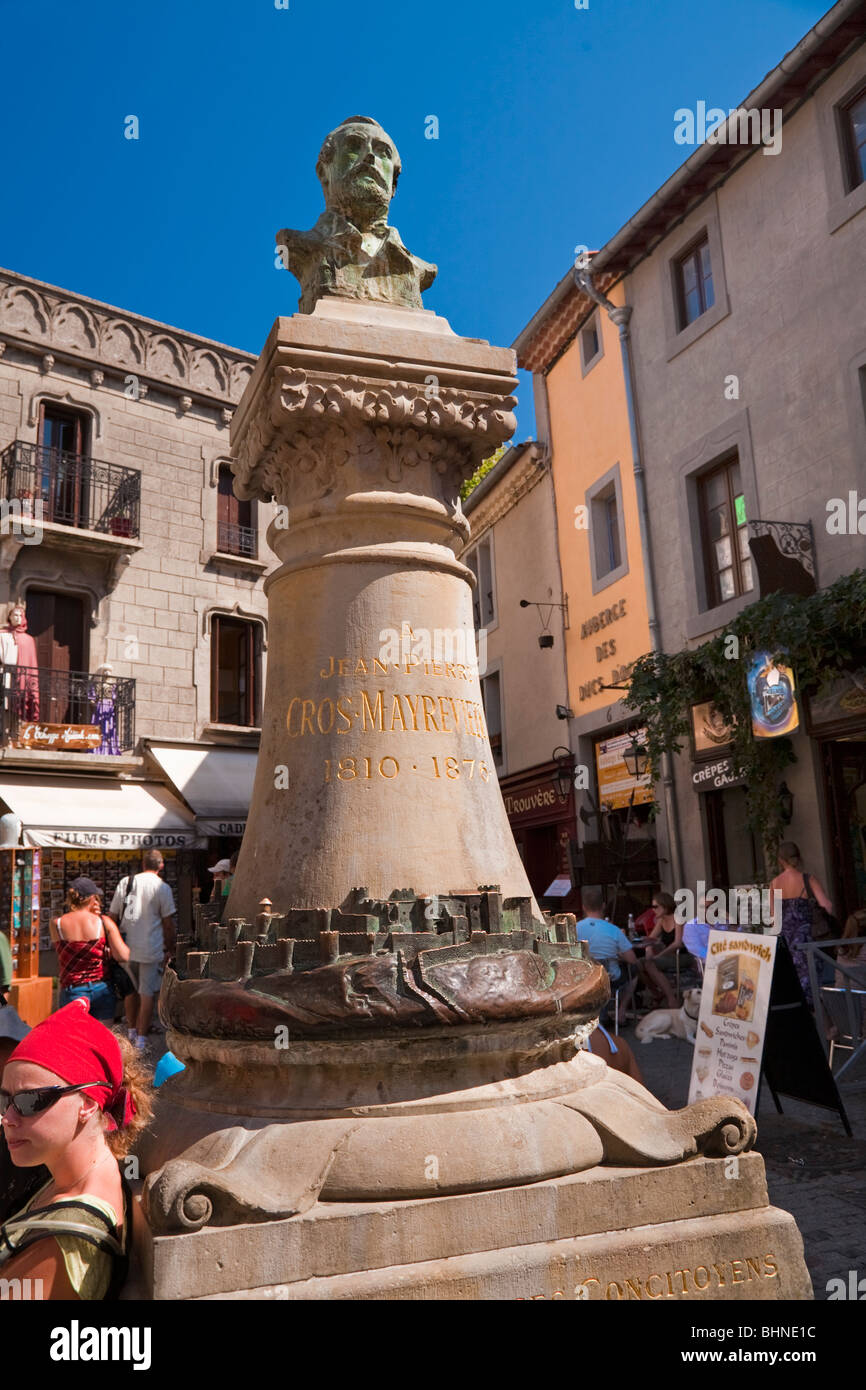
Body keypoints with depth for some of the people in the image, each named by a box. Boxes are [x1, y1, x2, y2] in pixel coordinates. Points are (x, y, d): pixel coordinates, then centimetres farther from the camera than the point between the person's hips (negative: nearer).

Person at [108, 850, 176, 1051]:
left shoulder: (125, 882, 3)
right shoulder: (162, 888, -9)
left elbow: (113, 915, 8)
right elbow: (168, 923, -7)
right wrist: (170, 949, 5)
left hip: (127, 947, 5)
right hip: (151, 949, -4)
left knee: (131, 990, 19)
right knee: (147, 993, 3)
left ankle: (132, 1031, 33)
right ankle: (141, 1038, 4)